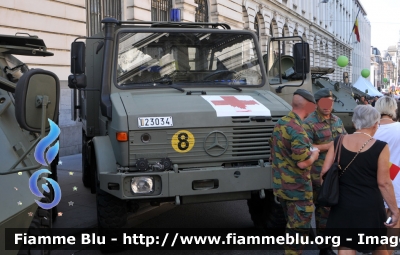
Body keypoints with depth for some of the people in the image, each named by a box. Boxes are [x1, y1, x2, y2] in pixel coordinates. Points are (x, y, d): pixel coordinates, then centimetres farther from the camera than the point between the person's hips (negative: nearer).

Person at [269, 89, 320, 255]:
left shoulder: (280, 123, 5)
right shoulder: (296, 129, -24)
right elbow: (303, 162, -26)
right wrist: (314, 155, -7)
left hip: (280, 184, 9)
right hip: (297, 188, -9)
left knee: (292, 224, 23)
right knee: (298, 228, 2)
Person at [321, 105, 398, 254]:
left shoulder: (338, 142, -3)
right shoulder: (380, 147, -13)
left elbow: (324, 173, -1)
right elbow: (384, 183, -12)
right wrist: (394, 210, -2)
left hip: (343, 205, 3)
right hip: (369, 207, -2)